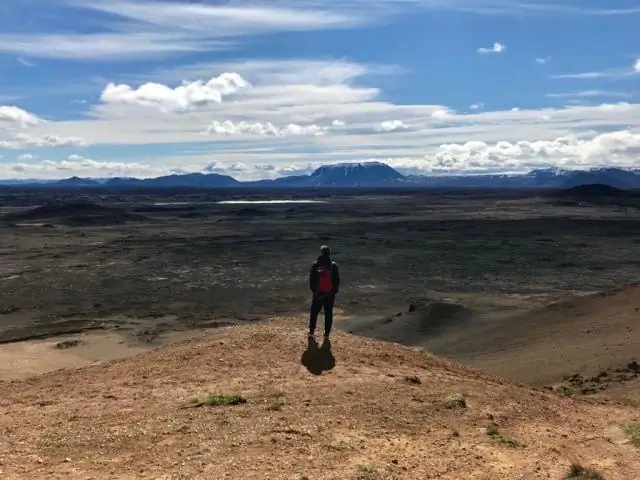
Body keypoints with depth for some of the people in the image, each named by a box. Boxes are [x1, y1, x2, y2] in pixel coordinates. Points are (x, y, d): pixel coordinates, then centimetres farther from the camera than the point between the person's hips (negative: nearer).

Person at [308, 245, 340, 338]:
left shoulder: (315, 265, -4)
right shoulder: (333, 265, -5)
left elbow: (311, 279, -1)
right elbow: (337, 280, -2)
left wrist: (313, 290, 9)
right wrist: (335, 291, 9)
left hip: (318, 293, 0)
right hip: (330, 294, 0)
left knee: (314, 312, 13)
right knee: (329, 314, 7)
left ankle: (311, 331, 18)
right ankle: (327, 333, 8)